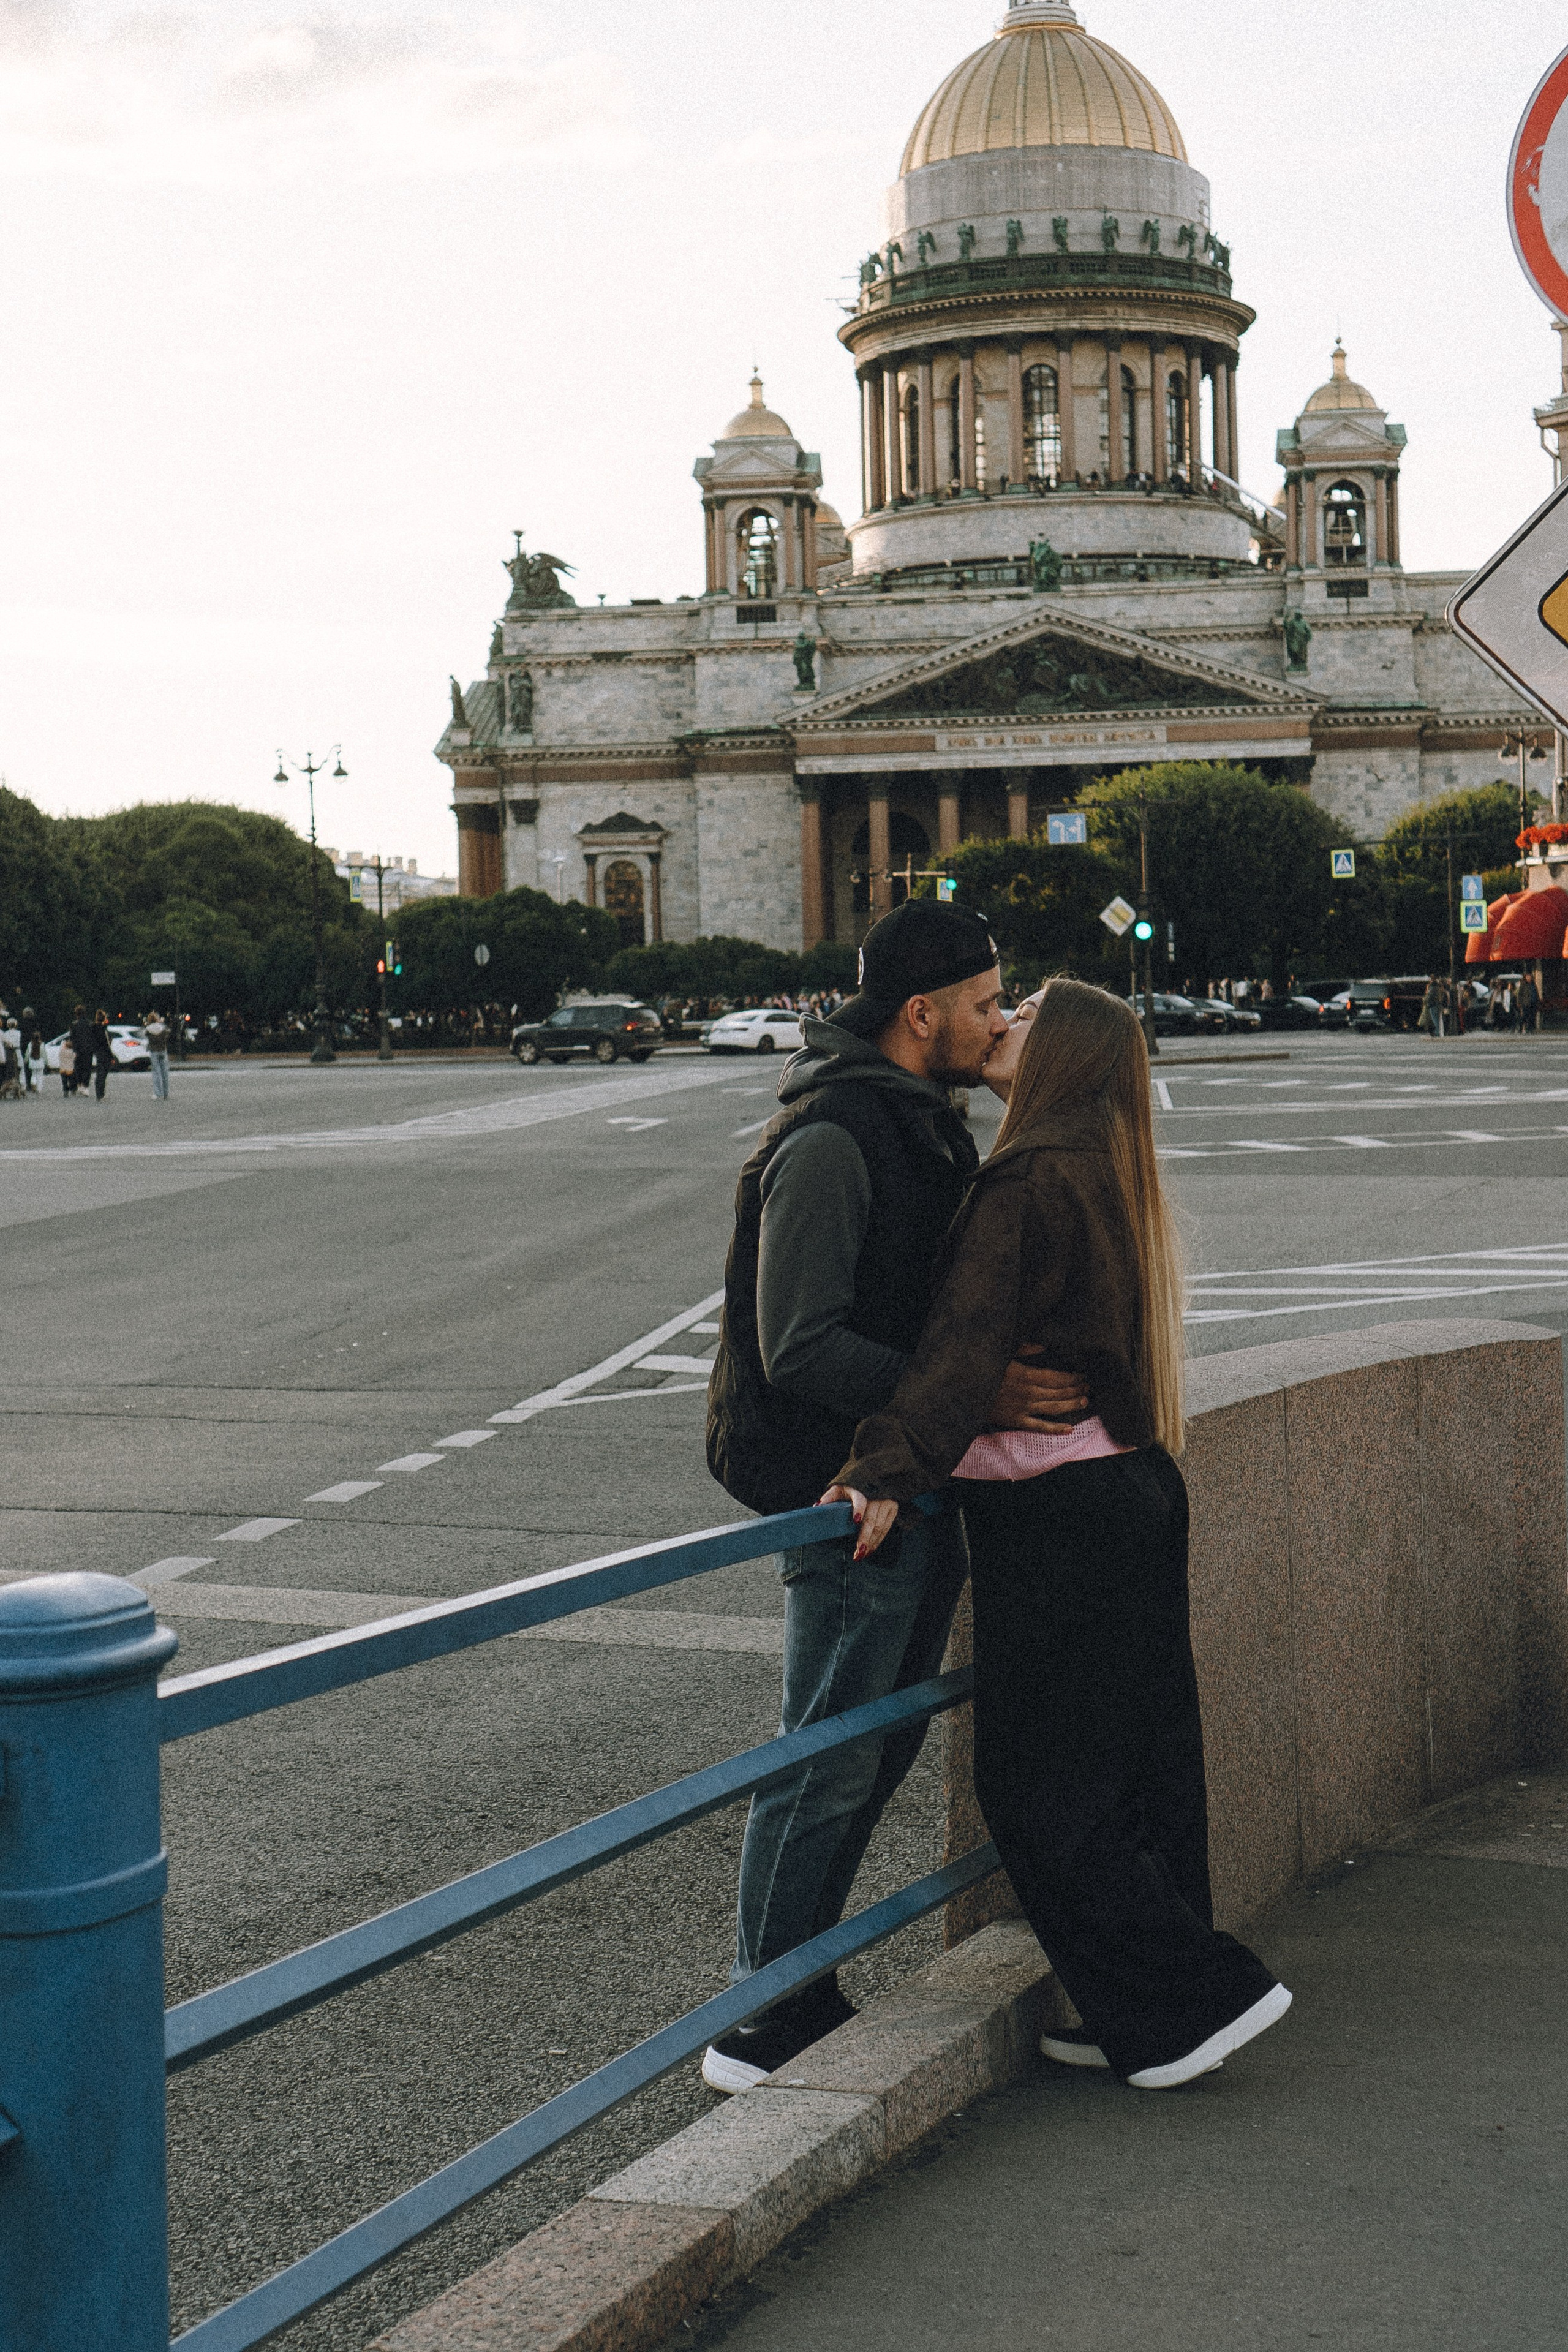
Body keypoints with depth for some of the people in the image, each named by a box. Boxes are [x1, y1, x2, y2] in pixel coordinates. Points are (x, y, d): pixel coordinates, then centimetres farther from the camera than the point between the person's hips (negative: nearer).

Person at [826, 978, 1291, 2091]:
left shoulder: (1031, 1182, -15)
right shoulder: (1107, 1177, 15)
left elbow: (968, 1340, -26)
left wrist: (890, 1470, -34)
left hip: (1055, 1511, -10)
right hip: (1135, 1492, 10)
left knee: (1037, 1785, -1)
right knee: (1136, 1761, 13)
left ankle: (1200, 1990, 3)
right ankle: (1141, 2016, 20)